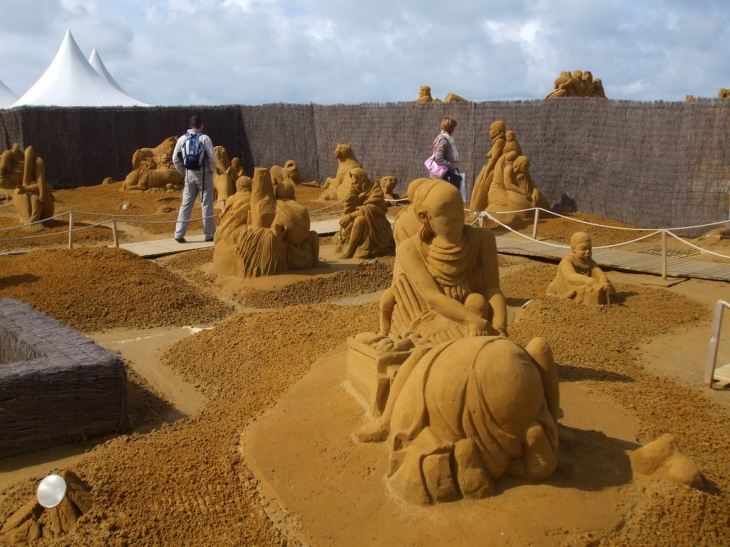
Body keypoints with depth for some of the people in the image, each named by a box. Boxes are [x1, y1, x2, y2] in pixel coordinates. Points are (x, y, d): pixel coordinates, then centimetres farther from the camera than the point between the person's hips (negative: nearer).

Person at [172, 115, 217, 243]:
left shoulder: (182, 139, 3)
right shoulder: (204, 138, -8)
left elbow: (175, 159, 3)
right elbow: (212, 157, -11)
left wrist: (183, 172, 14)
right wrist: (213, 170, 5)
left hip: (189, 175, 3)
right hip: (204, 174, -3)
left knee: (186, 204, 8)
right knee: (207, 204, 4)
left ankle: (179, 234, 5)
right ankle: (209, 234, 9)